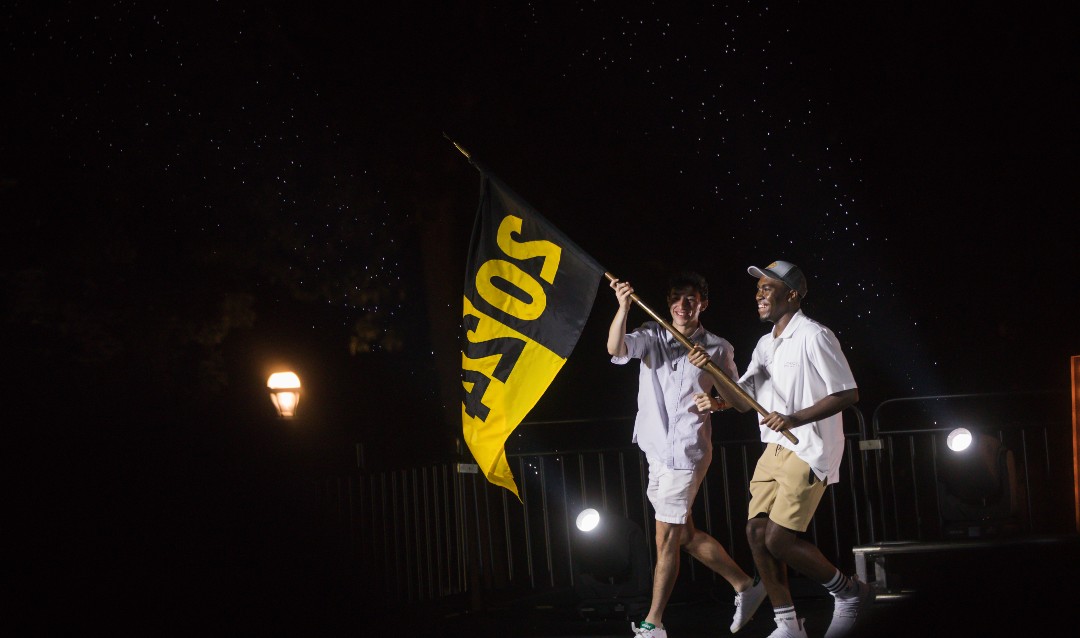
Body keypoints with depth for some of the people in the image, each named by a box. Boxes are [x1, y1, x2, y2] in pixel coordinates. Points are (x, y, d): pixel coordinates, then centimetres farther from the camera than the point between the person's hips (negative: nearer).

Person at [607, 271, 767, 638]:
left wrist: (712, 367, -16)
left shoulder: (717, 347, -2)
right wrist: (623, 307, -32)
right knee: (684, 535, 15)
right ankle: (745, 586, 32)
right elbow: (616, 349, -17)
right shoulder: (651, 336, 3)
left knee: (666, 539, -2)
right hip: (657, 451, 5)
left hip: (687, 452, -5)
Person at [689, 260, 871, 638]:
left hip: (809, 451, -8)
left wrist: (794, 419, -24)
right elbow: (742, 402, 13)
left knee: (779, 538, -14)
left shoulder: (814, 337, -12)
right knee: (756, 531, 0)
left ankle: (850, 593, 7)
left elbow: (848, 394, -15)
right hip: (774, 449, 8)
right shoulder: (765, 344, 14)